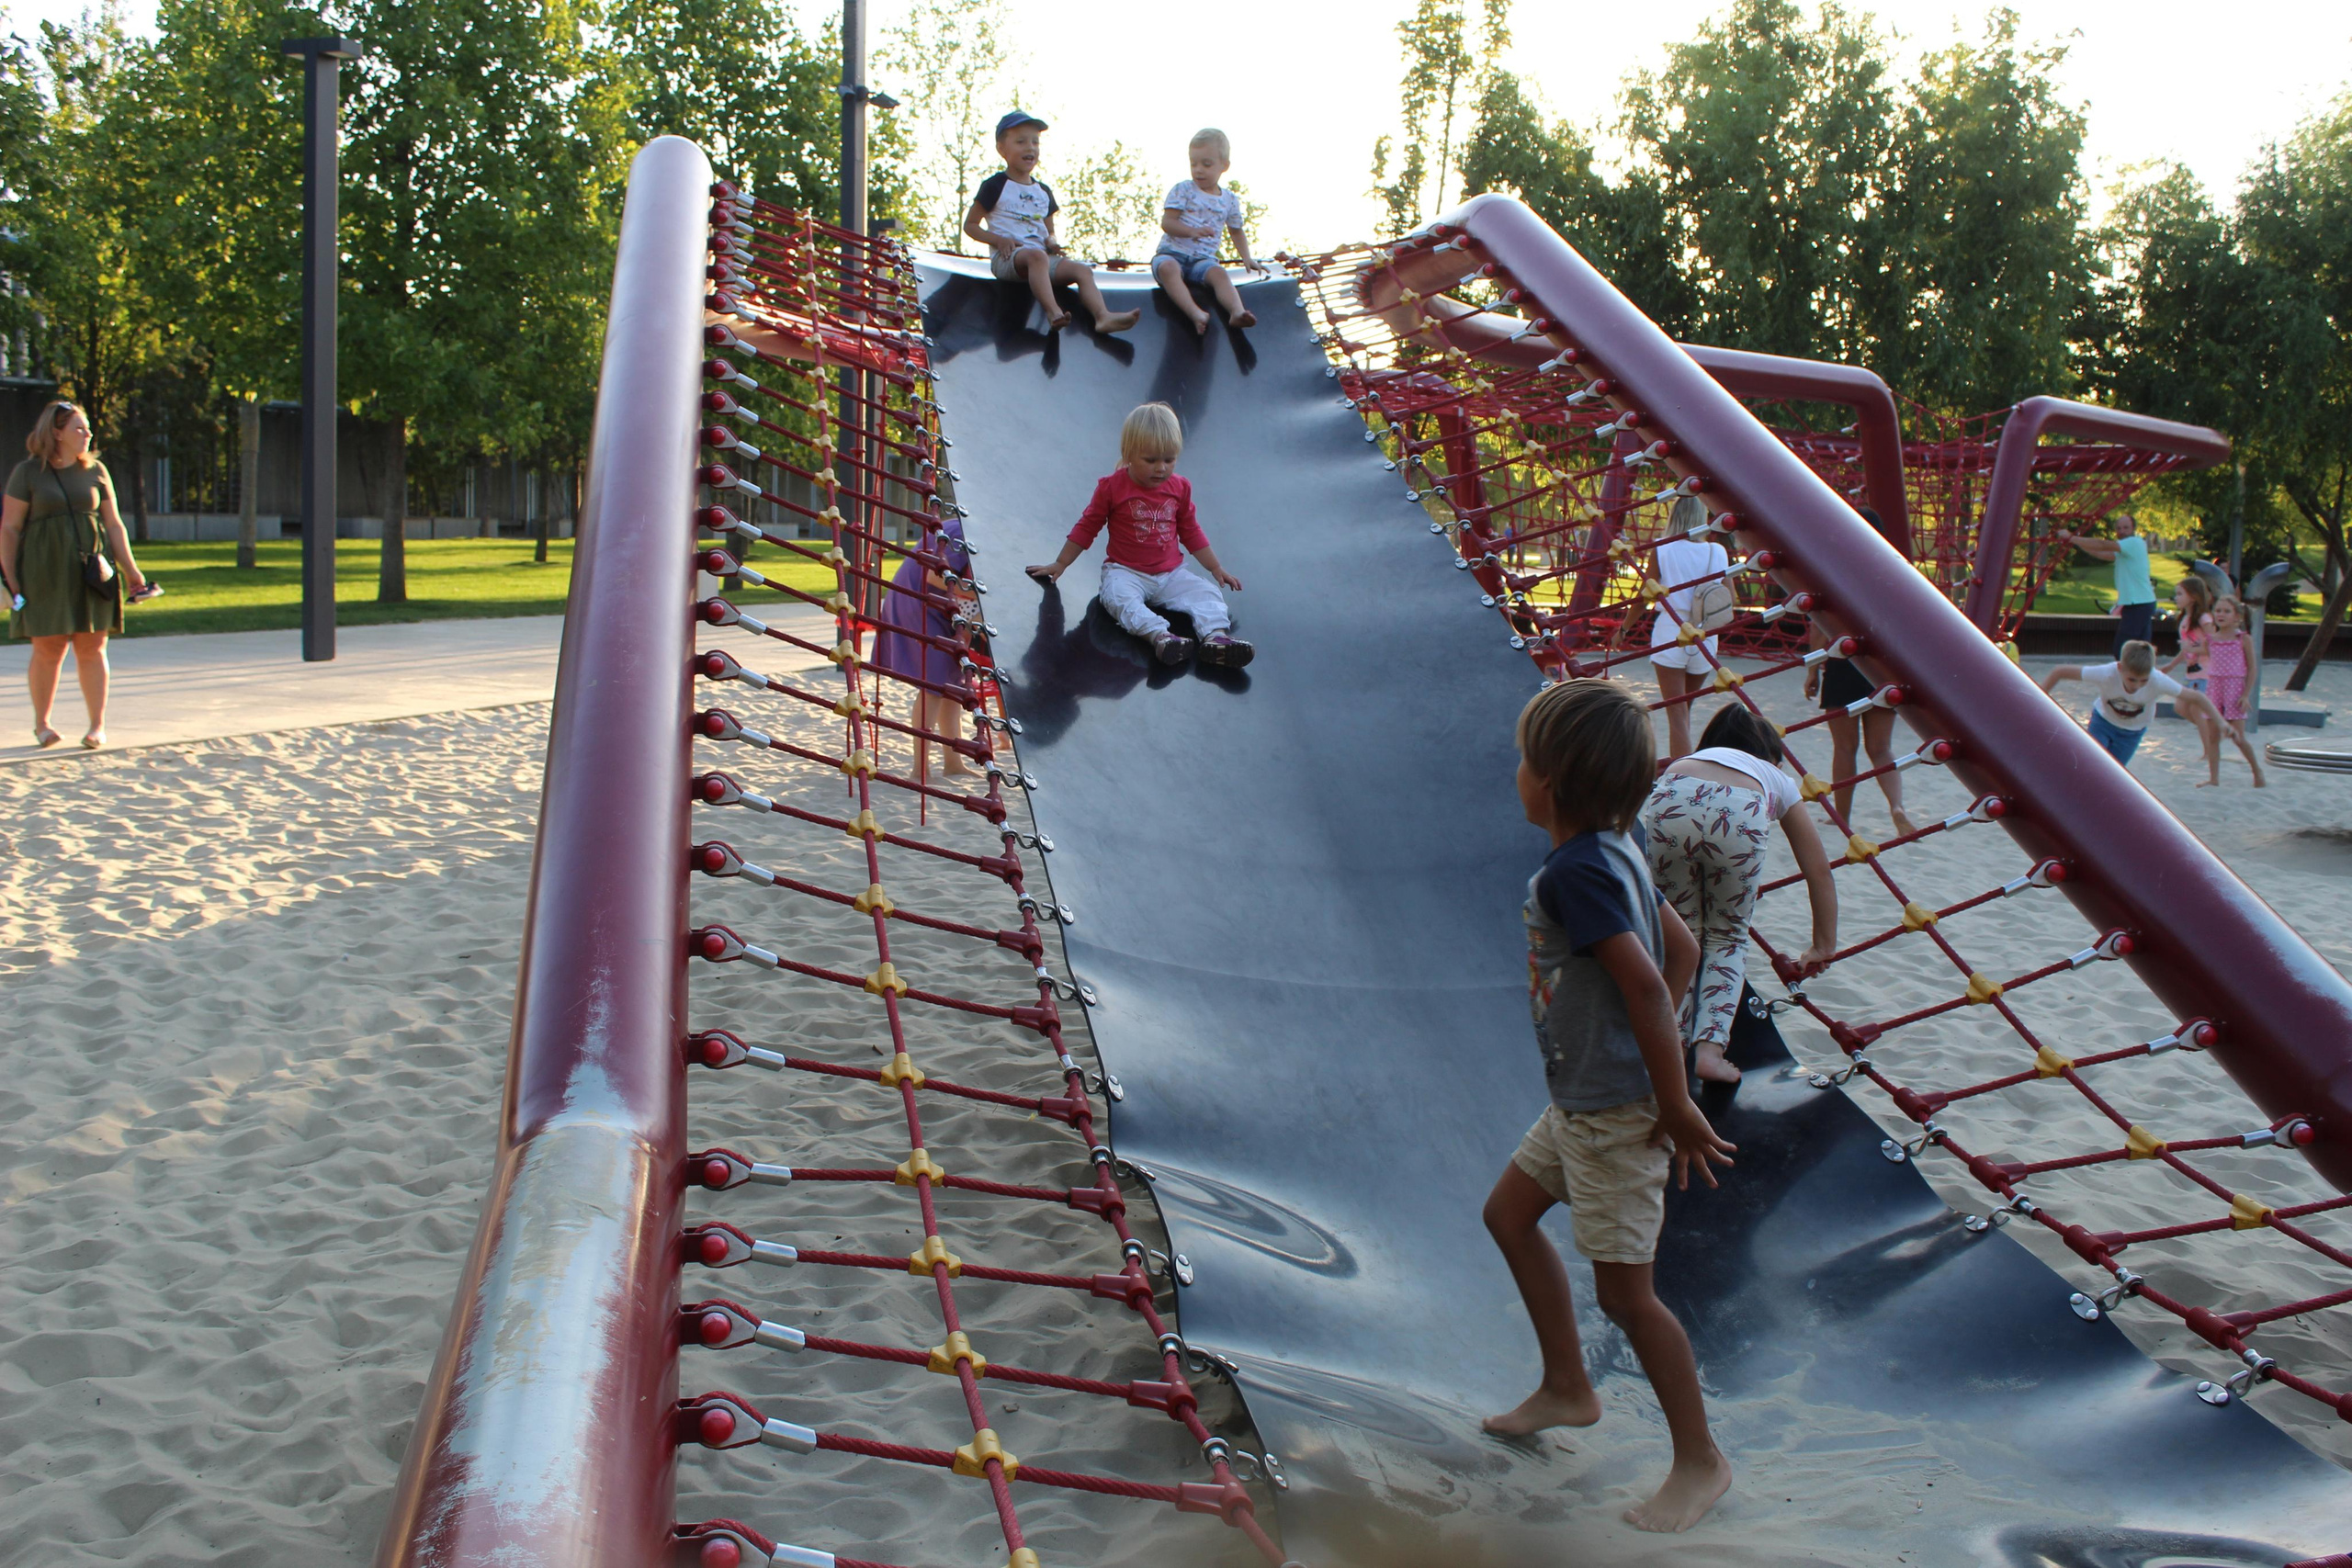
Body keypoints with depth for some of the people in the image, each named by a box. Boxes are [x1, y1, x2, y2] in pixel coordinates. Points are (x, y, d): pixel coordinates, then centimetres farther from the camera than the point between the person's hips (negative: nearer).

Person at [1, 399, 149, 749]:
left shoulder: (96, 471, 10)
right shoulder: (28, 472, 2)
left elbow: (114, 525, 13)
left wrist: (131, 569, 7)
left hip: (91, 572, 2)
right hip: (44, 573, -2)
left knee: (92, 648, 1)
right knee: (48, 648, -1)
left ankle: (97, 725, 8)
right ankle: (41, 723, 15)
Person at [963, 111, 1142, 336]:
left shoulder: (1043, 191, 21)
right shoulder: (995, 186, 3)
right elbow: (970, 225, 3)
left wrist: (1051, 242, 3)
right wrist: (998, 240, -14)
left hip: (1041, 255, 6)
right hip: (1006, 257, -6)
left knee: (1082, 270, -16)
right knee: (1036, 256, -39)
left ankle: (1103, 316, -37)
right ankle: (1053, 312, -56)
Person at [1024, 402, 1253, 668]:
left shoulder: (1179, 489, 7)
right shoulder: (1112, 487, -4)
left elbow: (1191, 532, 19)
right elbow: (1087, 527, 7)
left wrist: (1217, 569, 20)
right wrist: (1060, 564, 10)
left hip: (1171, 573, 4)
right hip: (1126, 572, -4)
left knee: (1206, 592, -20)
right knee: (1118, 597, -37)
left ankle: (1215, 637, -43)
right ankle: (1159, 636, -58)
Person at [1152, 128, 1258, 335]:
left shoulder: (1229, 200, 13)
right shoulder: (1182, 190, 3)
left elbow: (1236, 231, 29)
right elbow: (1167, 222, -7)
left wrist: (1246, 258, 15)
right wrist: (1193, 231, -24)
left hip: (1202, 260, 2)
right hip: (1171, 253, -2)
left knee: (1219, 274, -32)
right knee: (1167, 268, -38)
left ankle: (1237, 312, -55)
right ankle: (1196, 313, -56)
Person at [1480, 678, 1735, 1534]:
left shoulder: (1573, 871, -23)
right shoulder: (1616, 851, 5)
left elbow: (1645, 984, -29)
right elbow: (1683, 949, 12)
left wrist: (1676, 1105, -24)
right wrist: (1649, 1053, 14)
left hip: (1618, 1110, -10)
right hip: (1580, 1100, 10)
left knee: (1624, 1288, -1)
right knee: (1508, 1212, 21)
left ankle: (1700, 1461, 14)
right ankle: (1566, 1388, 34)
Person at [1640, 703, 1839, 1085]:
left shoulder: (1685, 763, 44)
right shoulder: (1778, 779, 39)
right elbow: (1819, 871, 38)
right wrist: (1823, 947, 47)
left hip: (1669, 805, 1)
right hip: (1739, 817, -1)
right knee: (1728, 938, 19)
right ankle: (1710, 1048, 3)